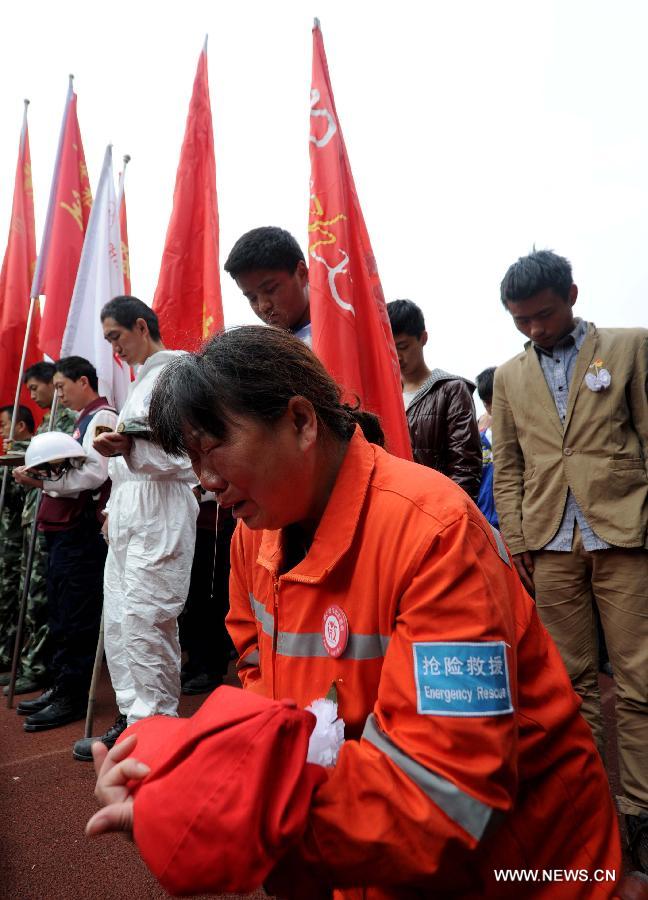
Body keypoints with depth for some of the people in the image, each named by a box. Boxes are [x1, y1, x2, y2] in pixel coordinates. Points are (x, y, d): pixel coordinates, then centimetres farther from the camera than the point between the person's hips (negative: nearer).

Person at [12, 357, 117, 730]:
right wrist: (41, 478, 7)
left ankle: (72, 698, 7)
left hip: (82, 529, -10)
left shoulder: (103, 418, -8)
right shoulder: (84, 421, 21)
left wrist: (42, 481, -16)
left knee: (77, 616, -3)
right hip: (65, 527, 10)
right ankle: (59, 686, 26)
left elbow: (93, 475, -21)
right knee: (60, 614, 15)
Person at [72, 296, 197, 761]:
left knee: (144, 622, -8)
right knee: (117, 621, 11)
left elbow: (185, 457, -16)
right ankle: (132, 718, 22)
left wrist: (128, 449, -30)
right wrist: (115, 505, 21)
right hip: (129, 512, 10)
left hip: (159, 513, -10)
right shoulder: (142, 380, 22)